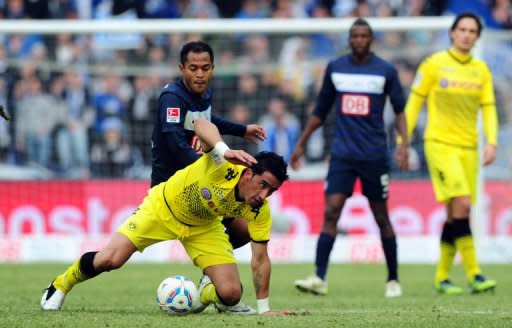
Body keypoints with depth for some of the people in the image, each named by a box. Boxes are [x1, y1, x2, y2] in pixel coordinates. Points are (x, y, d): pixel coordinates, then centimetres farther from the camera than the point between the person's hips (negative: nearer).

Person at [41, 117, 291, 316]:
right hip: (163, 207, -4)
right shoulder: (223, 166, -38)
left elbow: (260, 259, -14)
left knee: (230, 294, -12)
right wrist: (224, 151, -73)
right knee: (109, 259, -17)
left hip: (203, 227, 4)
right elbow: (200, 124, -54)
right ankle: (61, 285, 14)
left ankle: (206, 292, 26)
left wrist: (264, 309, -16)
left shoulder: (259, 211, -25)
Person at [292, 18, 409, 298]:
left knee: (381, 217, 5)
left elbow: (399, 110, 4)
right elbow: (320, 111, 16)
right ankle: (319, 279, -17)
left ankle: (393, 280, 17)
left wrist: (403, 144, -11)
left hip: (375, 155, -1)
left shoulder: (386, 71, 0)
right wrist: (301, 144, 17)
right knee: (331, 211, -12)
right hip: (342, 154, 1)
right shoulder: (335, 68, 7)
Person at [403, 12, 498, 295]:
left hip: (468, 147, 5)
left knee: (455, 214, 4)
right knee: (461, 204, -19)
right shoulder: (434, 64, -1)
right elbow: (414, 102, 3)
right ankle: (473, 274, -21)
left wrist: (491, 142, -4)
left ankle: (442, 277, 13)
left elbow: (488, 109, 10)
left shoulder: (481, 70, 11)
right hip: (439, 143, -5)